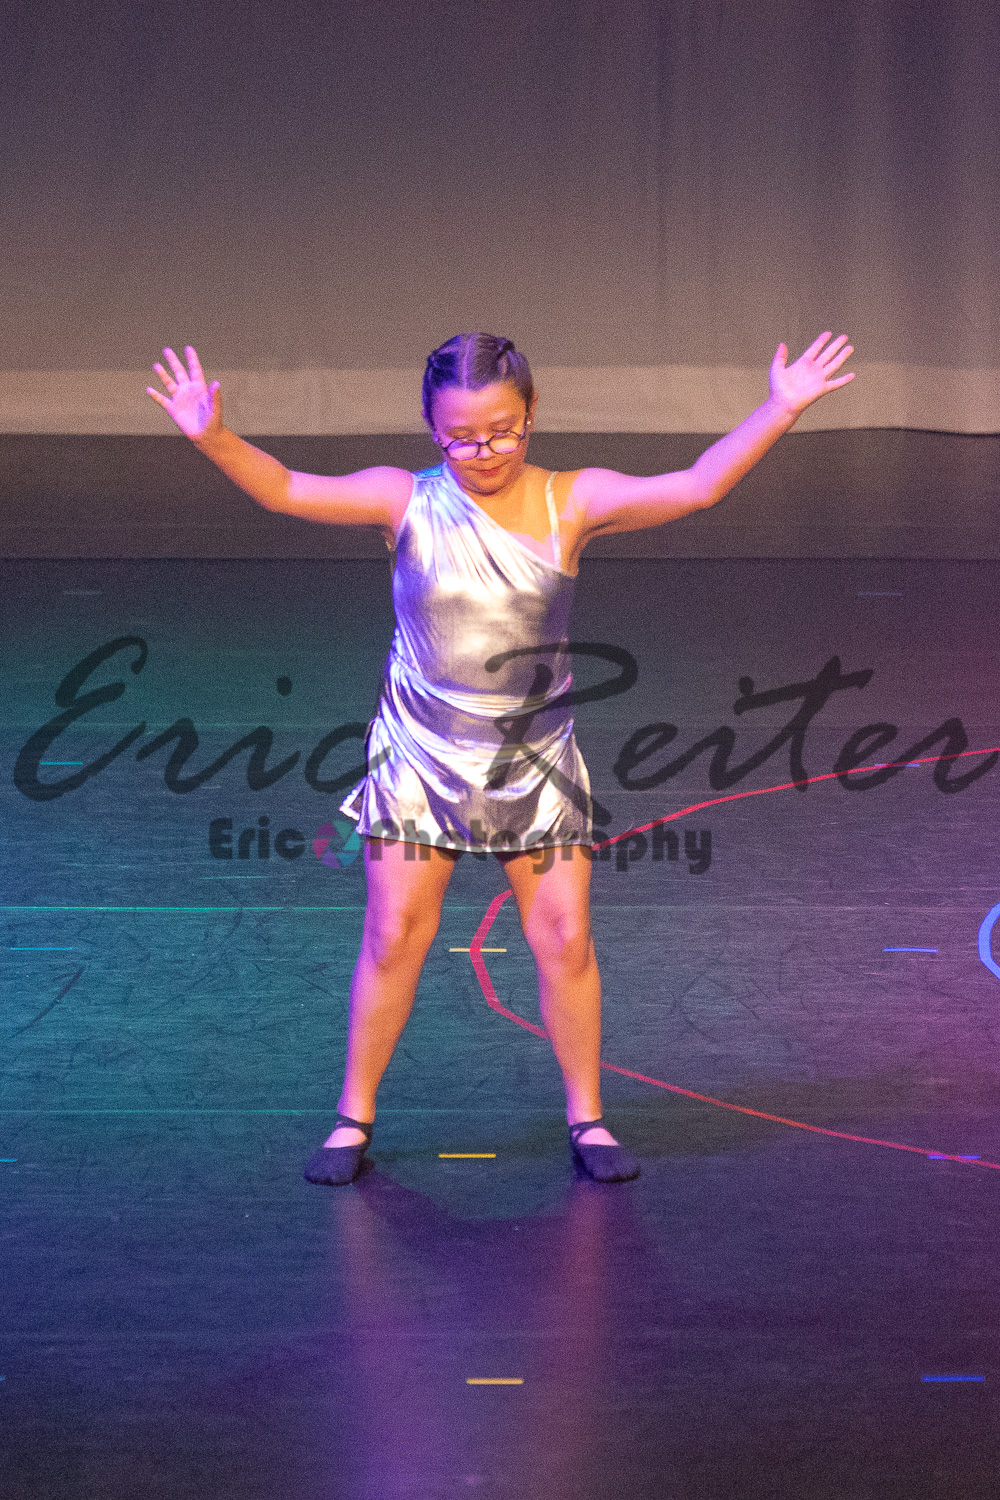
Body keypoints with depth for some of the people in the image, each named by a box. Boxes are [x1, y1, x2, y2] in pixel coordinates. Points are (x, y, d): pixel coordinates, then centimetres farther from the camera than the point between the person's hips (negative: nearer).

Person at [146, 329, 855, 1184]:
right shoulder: (407, 502, -9)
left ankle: (587, 1117, 18)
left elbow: (695, 488, -17)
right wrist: (215, 439, -35)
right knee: (394, 938, 2)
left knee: (565, 940, 1)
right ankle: (354, 1118, 17)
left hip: (533, 760, 1)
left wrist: (780, 410, -27)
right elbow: (286, 492, -17)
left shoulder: (573, 504, -8)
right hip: (422, 755, -1)